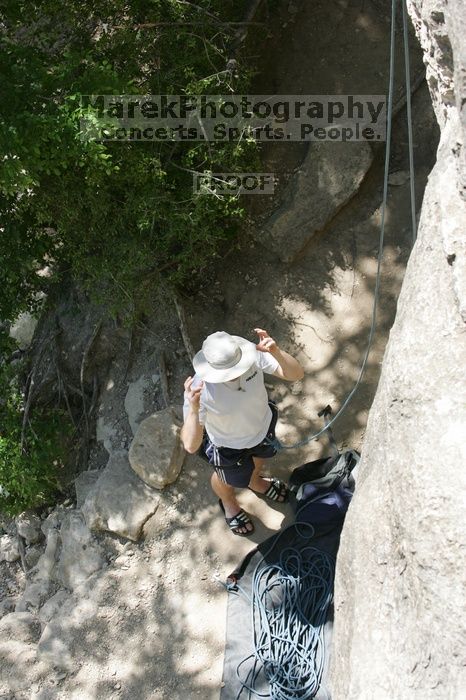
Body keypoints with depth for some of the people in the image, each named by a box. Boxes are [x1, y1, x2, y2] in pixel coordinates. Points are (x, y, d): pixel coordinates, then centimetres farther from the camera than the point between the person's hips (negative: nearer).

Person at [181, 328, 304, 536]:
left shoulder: (252, 356, -35)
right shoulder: (201, 391, -43)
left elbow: (296, 374, -28)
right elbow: (191, 446, -42)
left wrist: (277, 353, -48)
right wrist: (193, 409, -59)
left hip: (263, 426, 4)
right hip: (229, 446, -3)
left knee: (259, 458, 38)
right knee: (227, 479, 30)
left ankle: (255, 482, 75)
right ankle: (228, 504, 68)